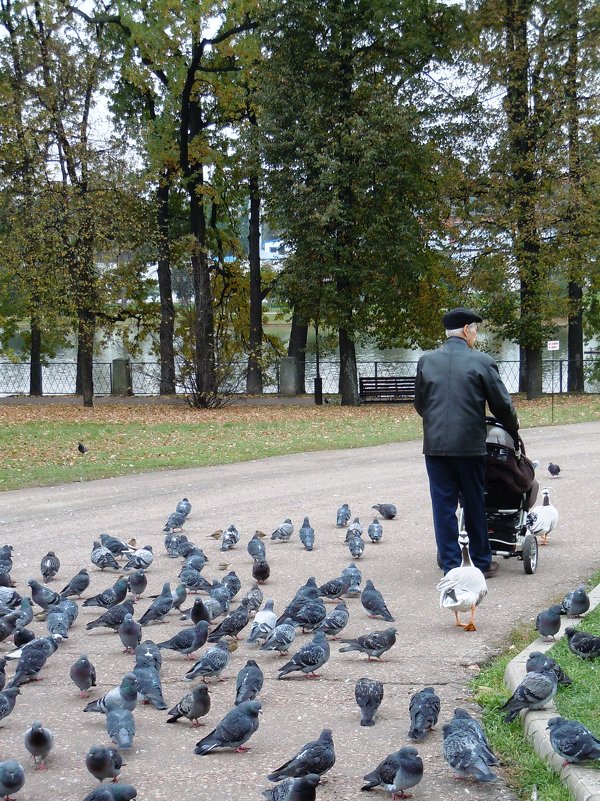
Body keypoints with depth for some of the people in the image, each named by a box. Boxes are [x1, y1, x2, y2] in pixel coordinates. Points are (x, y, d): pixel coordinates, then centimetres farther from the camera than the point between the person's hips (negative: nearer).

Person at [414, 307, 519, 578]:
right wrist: (513, 429, 19)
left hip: (435, 444, 2)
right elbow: (501, 404, -1)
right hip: (469, 444, -2)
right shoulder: (481, 362, -6)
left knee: (443, 505, 6)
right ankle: (482, 562, 20)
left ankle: (451, 566, 7)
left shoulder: (426, 361, 4)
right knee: (475, 505, 10)